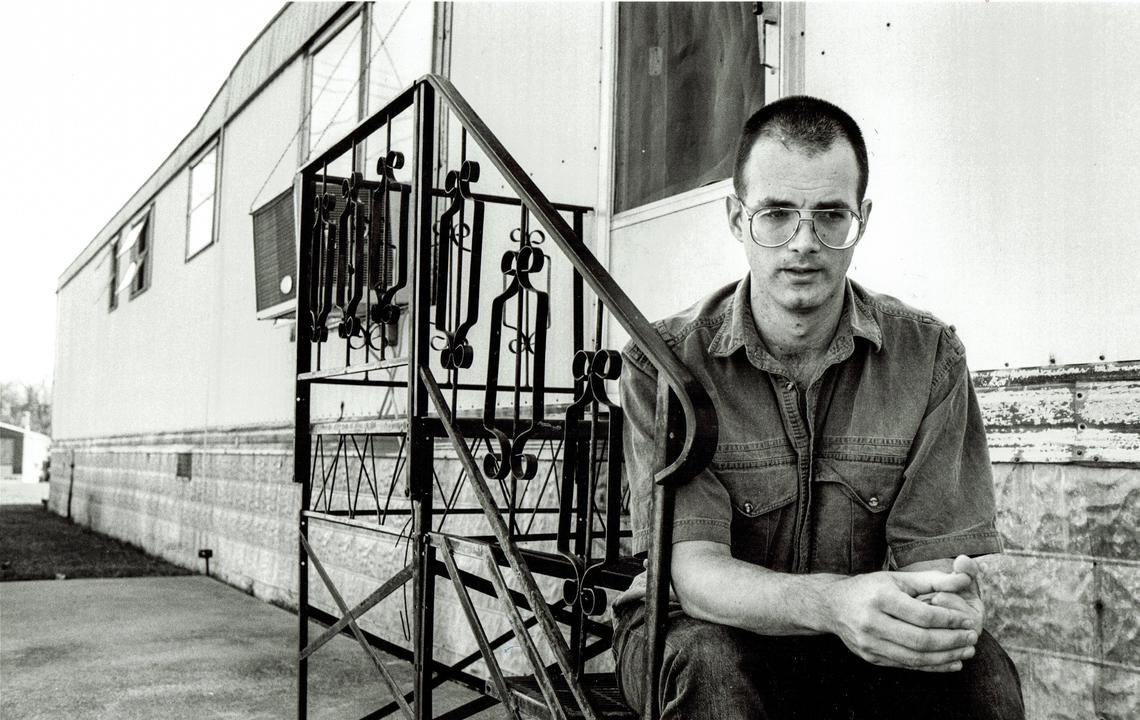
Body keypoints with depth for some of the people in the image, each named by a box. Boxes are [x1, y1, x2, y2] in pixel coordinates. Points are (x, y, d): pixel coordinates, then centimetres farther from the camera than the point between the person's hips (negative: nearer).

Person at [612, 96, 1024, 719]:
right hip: (705, 631, -1)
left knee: (981, 669, -27)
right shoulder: (664, 362, -14)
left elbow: (937, 552, -11)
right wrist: (834, 603, -43)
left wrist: (950, 606, -37)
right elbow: (695, 571, -23)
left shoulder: (928, 358, -6)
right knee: (707, 663, -35)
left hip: (864, 644, 2)